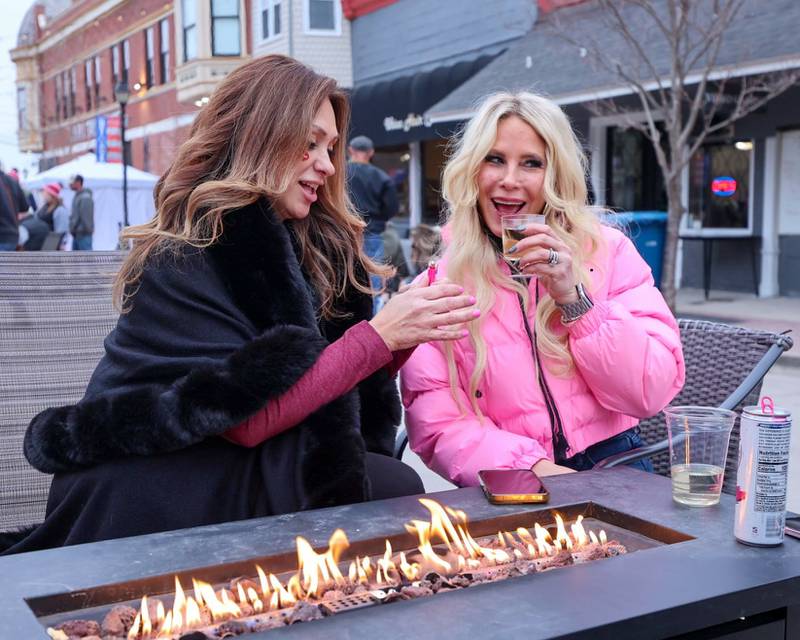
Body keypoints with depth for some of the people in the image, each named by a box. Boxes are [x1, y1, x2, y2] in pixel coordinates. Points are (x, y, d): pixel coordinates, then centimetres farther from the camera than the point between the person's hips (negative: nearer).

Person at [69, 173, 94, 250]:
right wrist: (73, 229, 16)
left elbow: (86, 218, -20)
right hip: (77, 235, 11)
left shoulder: (85, 198, -16)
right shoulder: (77, 196, 16)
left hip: (84, 235, -11)